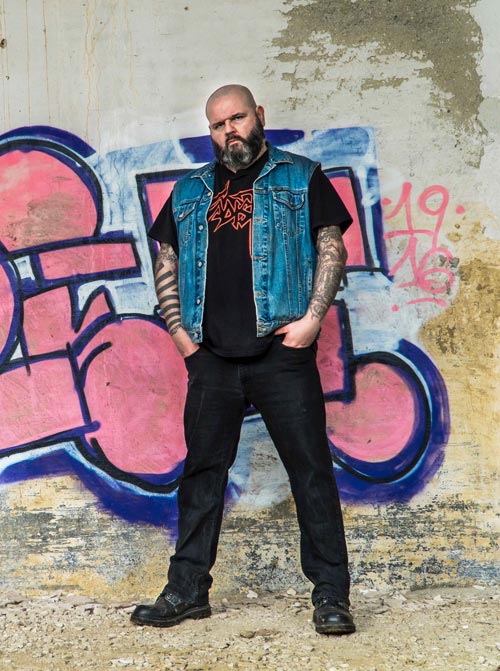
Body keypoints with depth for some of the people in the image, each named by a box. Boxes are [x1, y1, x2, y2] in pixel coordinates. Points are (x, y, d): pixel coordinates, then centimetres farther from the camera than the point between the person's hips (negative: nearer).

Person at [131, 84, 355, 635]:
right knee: (201, 471, 8)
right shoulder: (189, 192, 18)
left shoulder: (301, 179, 8)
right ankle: (187, 591, 18)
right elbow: (166, 265, 20)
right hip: (211, 357, 4)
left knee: (310, 469, -3)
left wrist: (312, 318, -9)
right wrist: (177, 328, 7)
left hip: (283, 352, -3)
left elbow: (332, 248, 2)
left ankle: (330, 594, 4)